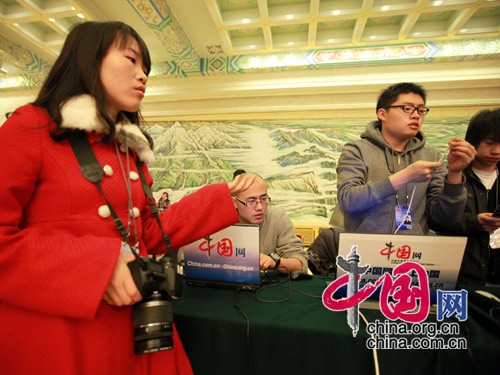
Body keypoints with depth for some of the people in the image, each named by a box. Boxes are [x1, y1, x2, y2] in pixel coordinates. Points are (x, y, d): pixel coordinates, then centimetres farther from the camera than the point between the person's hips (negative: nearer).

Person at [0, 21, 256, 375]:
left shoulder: (131, 149, 8)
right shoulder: (31, 127, -9)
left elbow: (145, 235, 6)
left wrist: (225, 199, 1)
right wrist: (94, 263, -24)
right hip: (53, 339, -5)